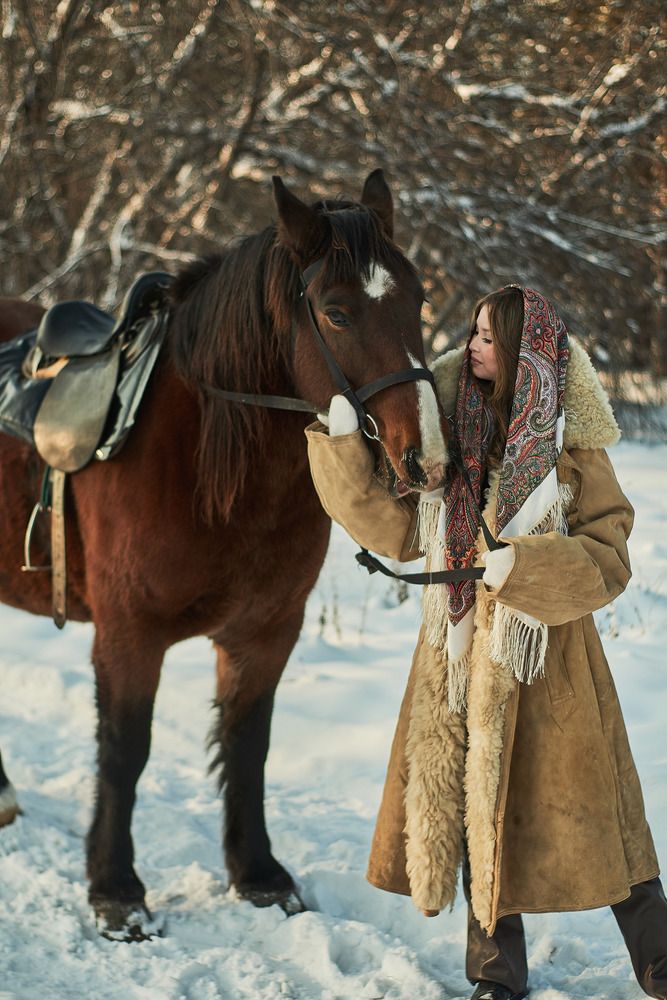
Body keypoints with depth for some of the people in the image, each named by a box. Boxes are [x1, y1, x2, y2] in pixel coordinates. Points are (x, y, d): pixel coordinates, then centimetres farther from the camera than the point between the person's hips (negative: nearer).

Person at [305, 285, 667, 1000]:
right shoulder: (450, 437, 5)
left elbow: (607, 561, -11)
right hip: (459, 655, 4)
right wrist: (343, 444, -8)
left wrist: (522, 564, -26)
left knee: (583, 813, 1)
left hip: (548, 655, -4)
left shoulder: (570, 450, -6)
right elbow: (394, 525, 1)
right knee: (475, 808, 9)